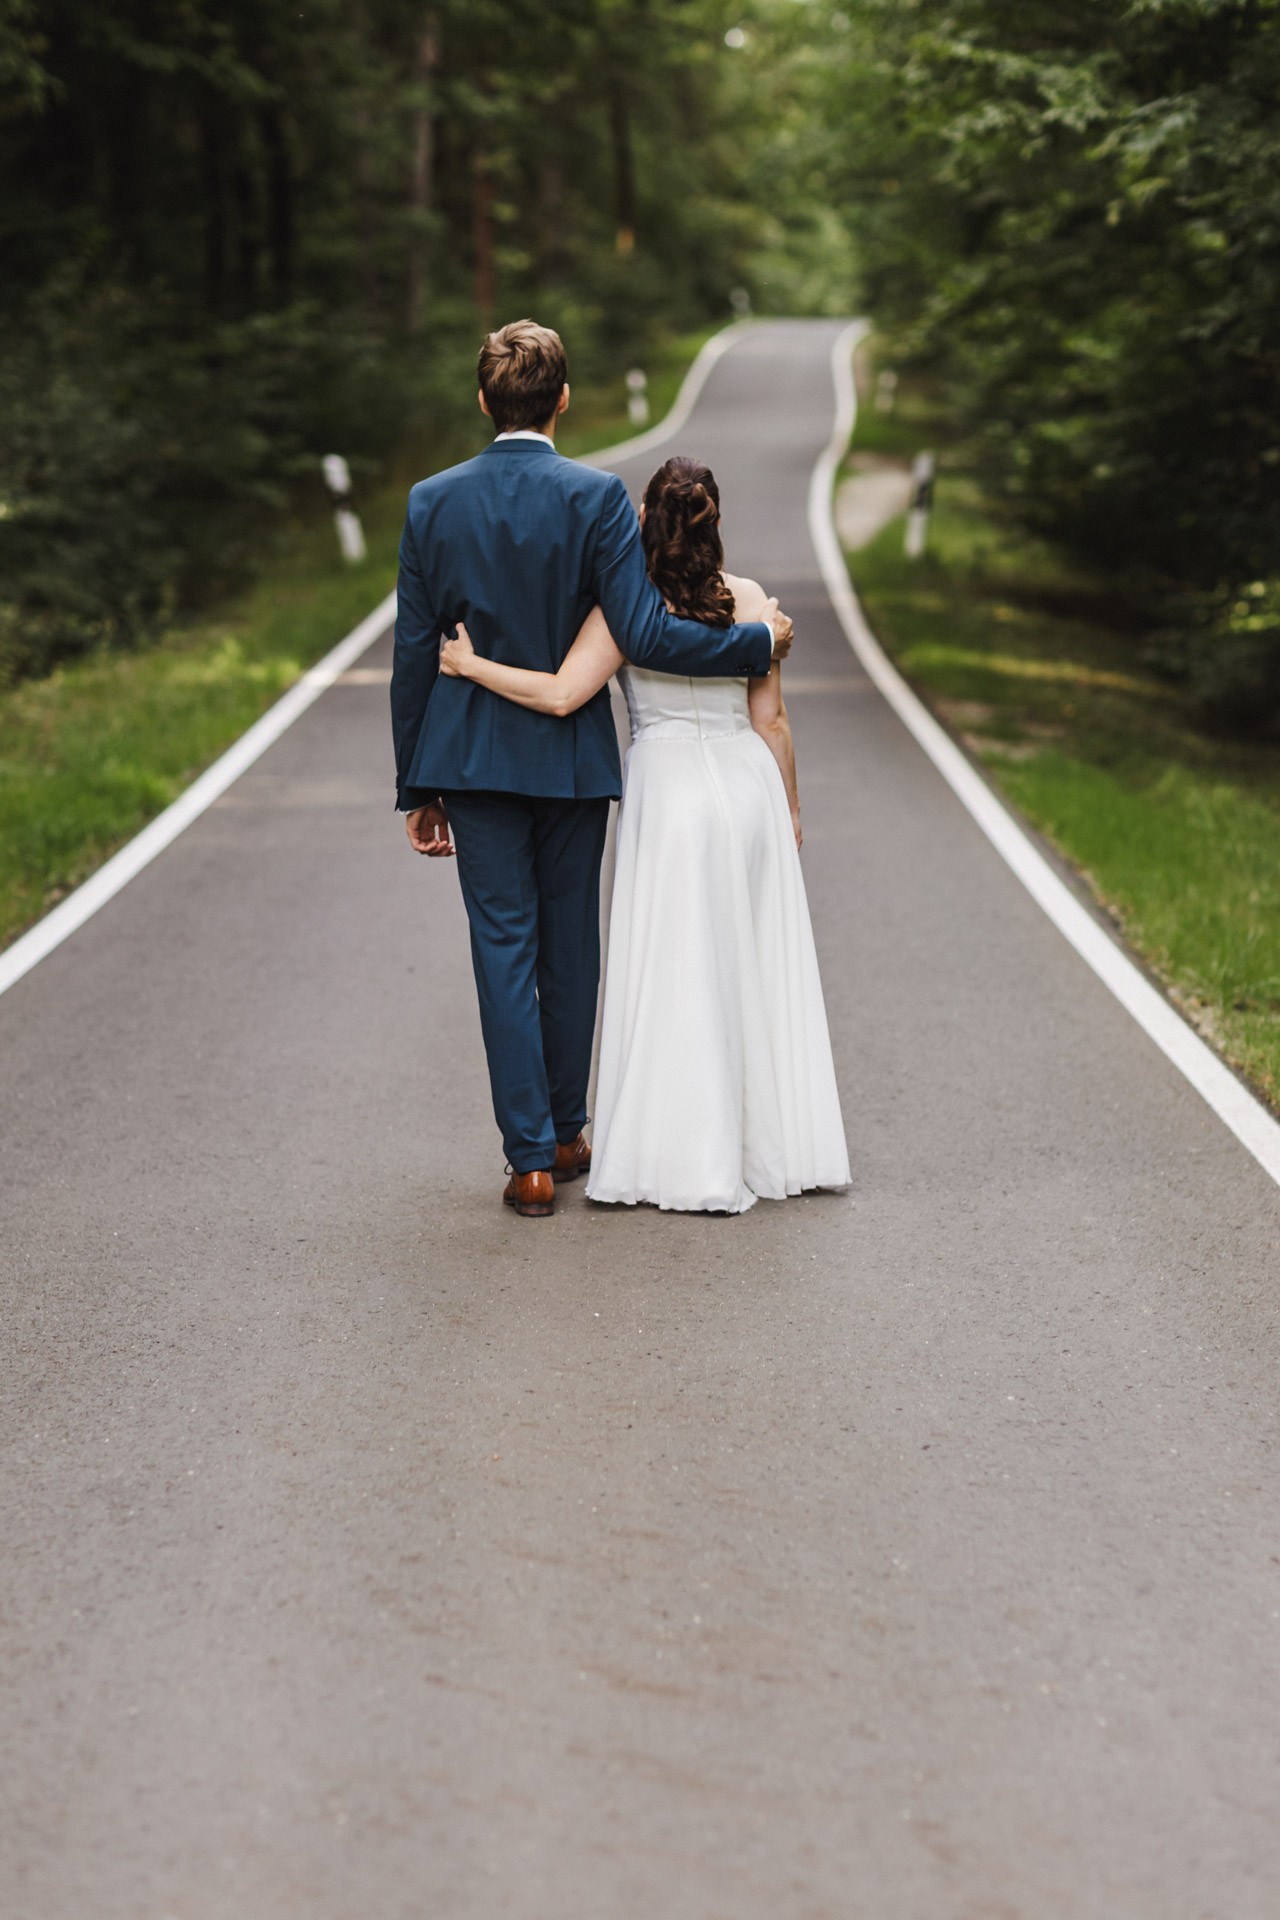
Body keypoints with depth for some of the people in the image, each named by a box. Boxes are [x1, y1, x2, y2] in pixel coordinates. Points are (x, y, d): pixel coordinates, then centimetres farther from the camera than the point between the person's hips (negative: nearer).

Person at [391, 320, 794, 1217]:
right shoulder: (598, 498, -11)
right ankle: (565, 1134, 26)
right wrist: (760, 639, -4)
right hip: (573, 757, -1)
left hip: (472, 759, 1)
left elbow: (416, 652, 0)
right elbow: (643, 636, -17)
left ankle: (532, 1158, 2)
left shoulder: (432, 502, -2)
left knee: (504, 951, 4)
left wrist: (419, 788, 7)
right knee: (569, 948, 14)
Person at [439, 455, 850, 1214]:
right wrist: (790, 807, 17)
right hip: (748, 782, 4)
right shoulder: (751, 601, 1)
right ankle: (775, 1144, 18)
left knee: (677, 972, 2)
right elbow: (772, 719, 6)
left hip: (670, 788, -3)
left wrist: (470, 664, -7)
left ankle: (697, 1163, 4)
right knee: (756, 964, 12)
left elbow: (561, 695, -19)